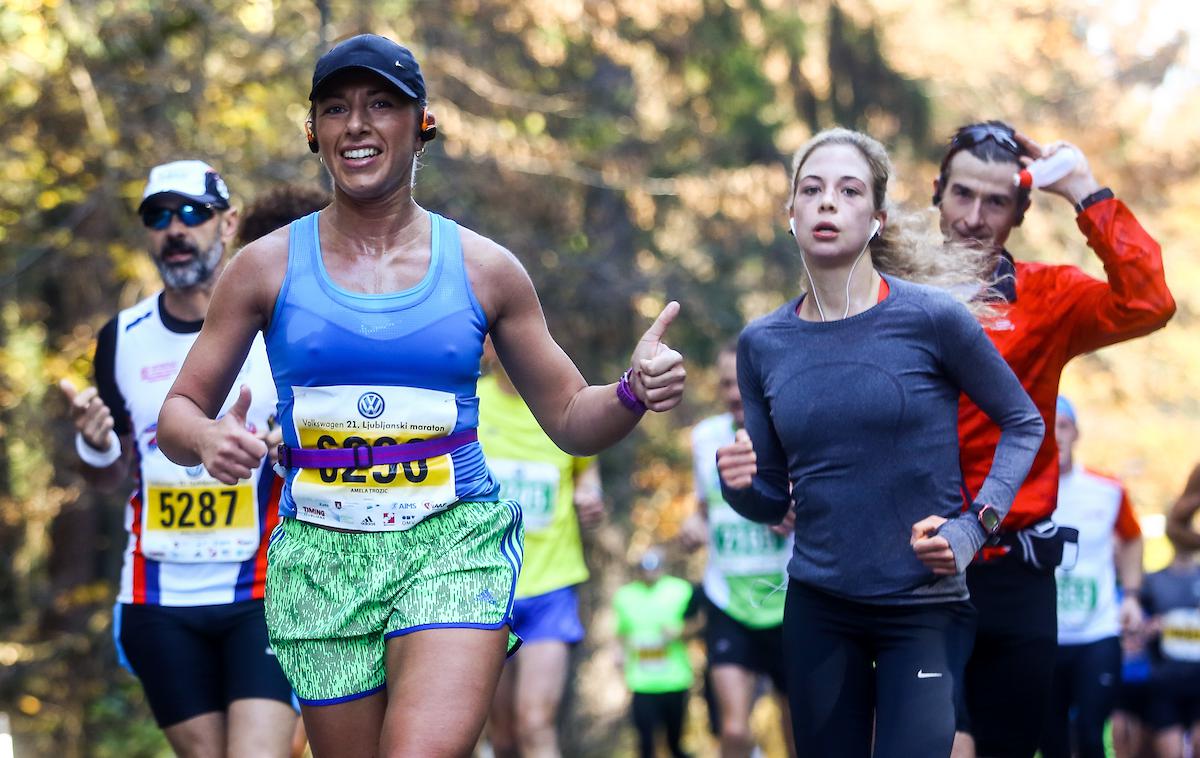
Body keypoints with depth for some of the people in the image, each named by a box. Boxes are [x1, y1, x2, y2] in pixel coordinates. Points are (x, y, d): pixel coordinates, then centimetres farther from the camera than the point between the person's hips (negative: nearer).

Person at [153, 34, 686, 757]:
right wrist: (207, 441, -15)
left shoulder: (484, 268, 6)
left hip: (456, 541, -1)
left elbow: (571, 419, 12)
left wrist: (634, 393, -10)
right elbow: (178, 412, 9)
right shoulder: (268, 266, 5)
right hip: (321, 555, 1)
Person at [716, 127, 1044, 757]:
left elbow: (1022, 422, 2)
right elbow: (773, 500, 11)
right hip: (818, 610, 4)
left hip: (924, 609, -4)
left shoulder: (931, 318, -10)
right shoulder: (762, 344, 2)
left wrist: (974, 526, -10)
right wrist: (738, 484, -12)